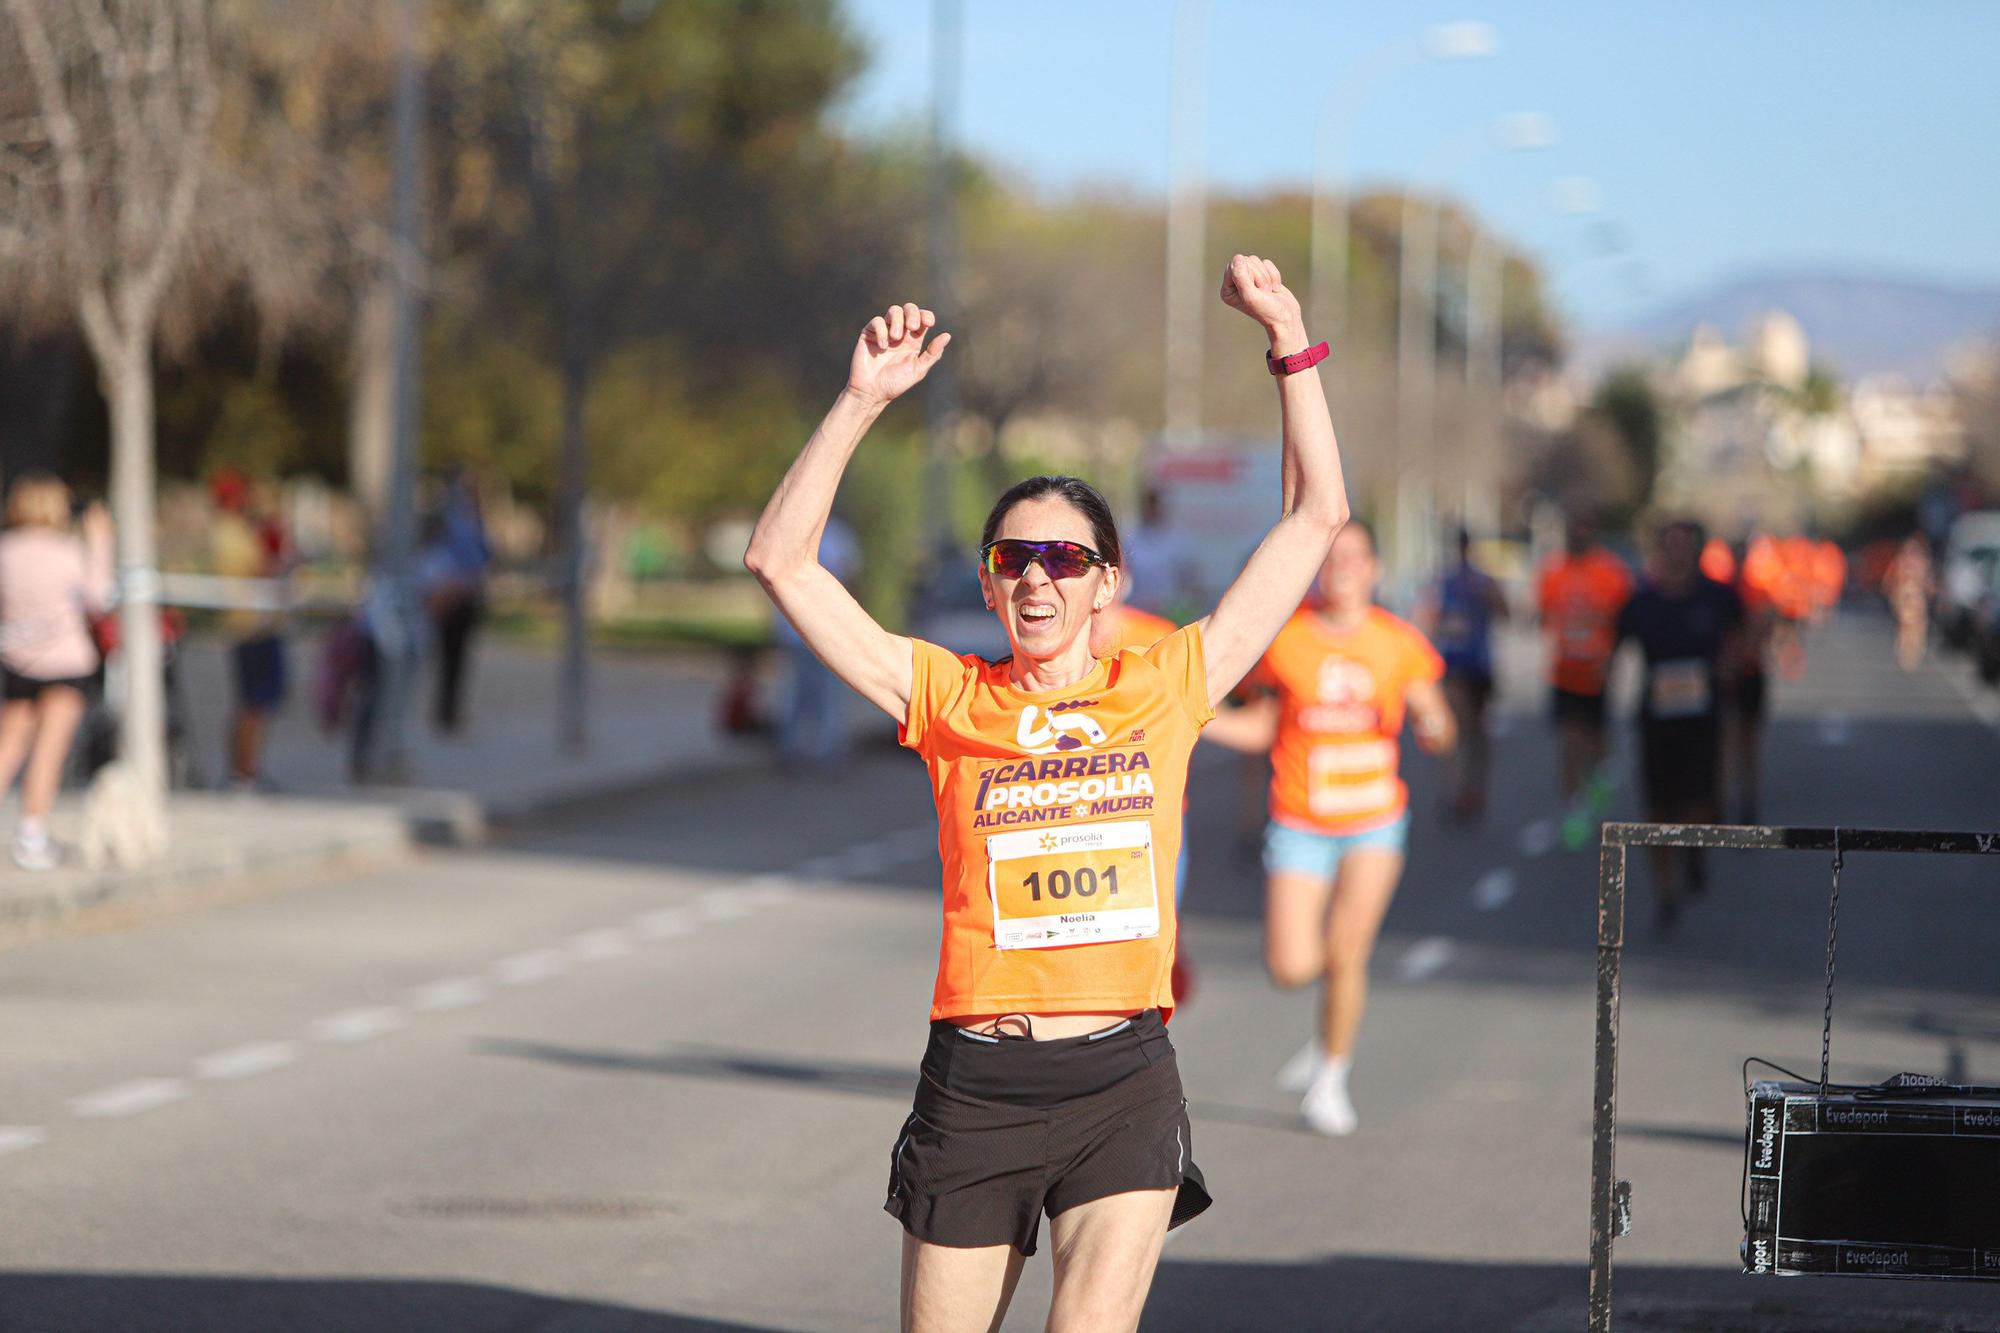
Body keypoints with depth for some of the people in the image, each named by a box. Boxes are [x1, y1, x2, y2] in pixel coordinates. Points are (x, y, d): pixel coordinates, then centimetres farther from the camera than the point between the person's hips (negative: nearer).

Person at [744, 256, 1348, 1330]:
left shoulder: (1162, 691, 7)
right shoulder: (950, 700, 6)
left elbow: (1315, 516, 10)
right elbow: (781, 560, 0)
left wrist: (1289, 341, 6)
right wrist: (861, 401, -6)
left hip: (1124, 1087, -1)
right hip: (975, 1087, 1)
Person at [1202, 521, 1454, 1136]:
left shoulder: (1400, 643, 0)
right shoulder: (1284, 639, -2)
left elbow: (1438, 731, 6)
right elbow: (1265, 725, 9)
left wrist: (1433, 727, -17)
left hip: (1374, 820, 0)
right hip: (1300, 825, 0)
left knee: (1345, 957, -8)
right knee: (1292, 967, -11)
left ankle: (1331, 1076, 16)